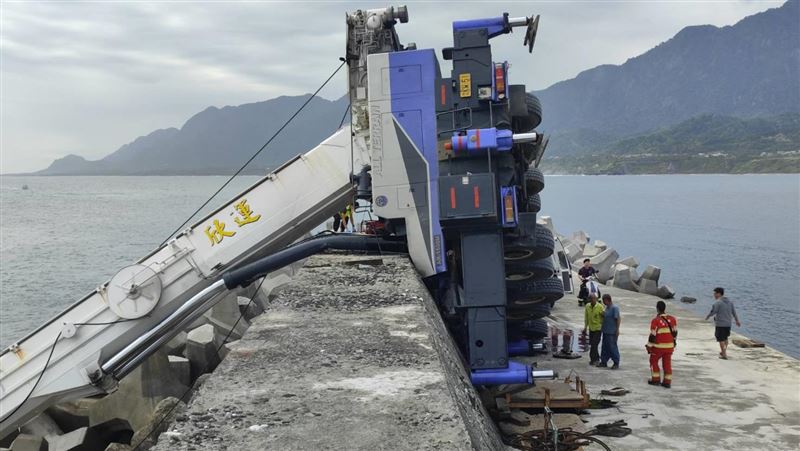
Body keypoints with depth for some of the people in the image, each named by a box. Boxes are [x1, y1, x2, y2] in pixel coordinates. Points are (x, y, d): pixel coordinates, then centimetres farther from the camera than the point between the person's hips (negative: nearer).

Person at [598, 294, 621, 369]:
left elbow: (618, 319, -17)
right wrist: (603, 314, 3)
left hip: (612, 332, -9)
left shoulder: (614, 308, -15)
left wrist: (617, 329, -19)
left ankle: (616, 363, 6)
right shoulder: (607, 307, 13)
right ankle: (603, 362, 21)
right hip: (606, 331, 9)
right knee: (605, 347, 13)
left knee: (612, 347, -3)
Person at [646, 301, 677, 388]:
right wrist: (673, 341, 26)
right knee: (667, 363, 11)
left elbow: (652, 335, -14)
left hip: (658, 346, -4)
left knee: (653, 360, 14)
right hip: (670, 345, 4)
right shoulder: (672, 319, 0)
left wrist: (649, 346, -3)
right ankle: (667, 381, 10)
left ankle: (655, 379, 14)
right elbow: (675, 332, 11)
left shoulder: (655, 321, -16)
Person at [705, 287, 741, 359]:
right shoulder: (729, 301, 6)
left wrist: (707, 316, 3)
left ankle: (724, 355, 2)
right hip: (728, 323, 7)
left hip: (720, 324, -7)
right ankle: (723, 352, 34)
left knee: (721, 339, 2)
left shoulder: (717, 302, -16)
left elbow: (712, 312, -16)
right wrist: (737, 321, 22)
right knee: (725, 338, 22)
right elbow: (734, 312, 12)